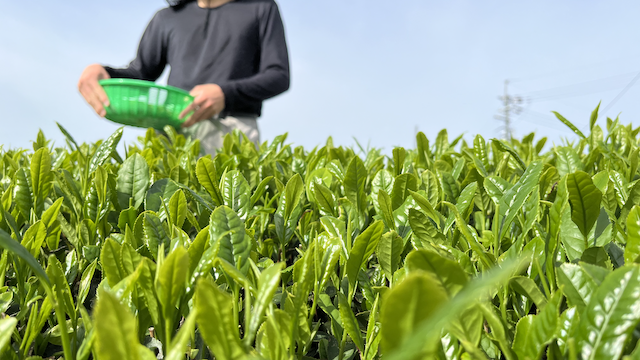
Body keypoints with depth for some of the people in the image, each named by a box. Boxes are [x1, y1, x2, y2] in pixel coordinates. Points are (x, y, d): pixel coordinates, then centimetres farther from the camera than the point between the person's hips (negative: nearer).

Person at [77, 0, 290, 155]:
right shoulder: (168, 18, 26)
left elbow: (279, 76, 4)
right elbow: (141, 73, 22)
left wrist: (226, 94, -16)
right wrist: (103, 73, -3)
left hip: (231, 129, -3)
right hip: (173, 132, 3)